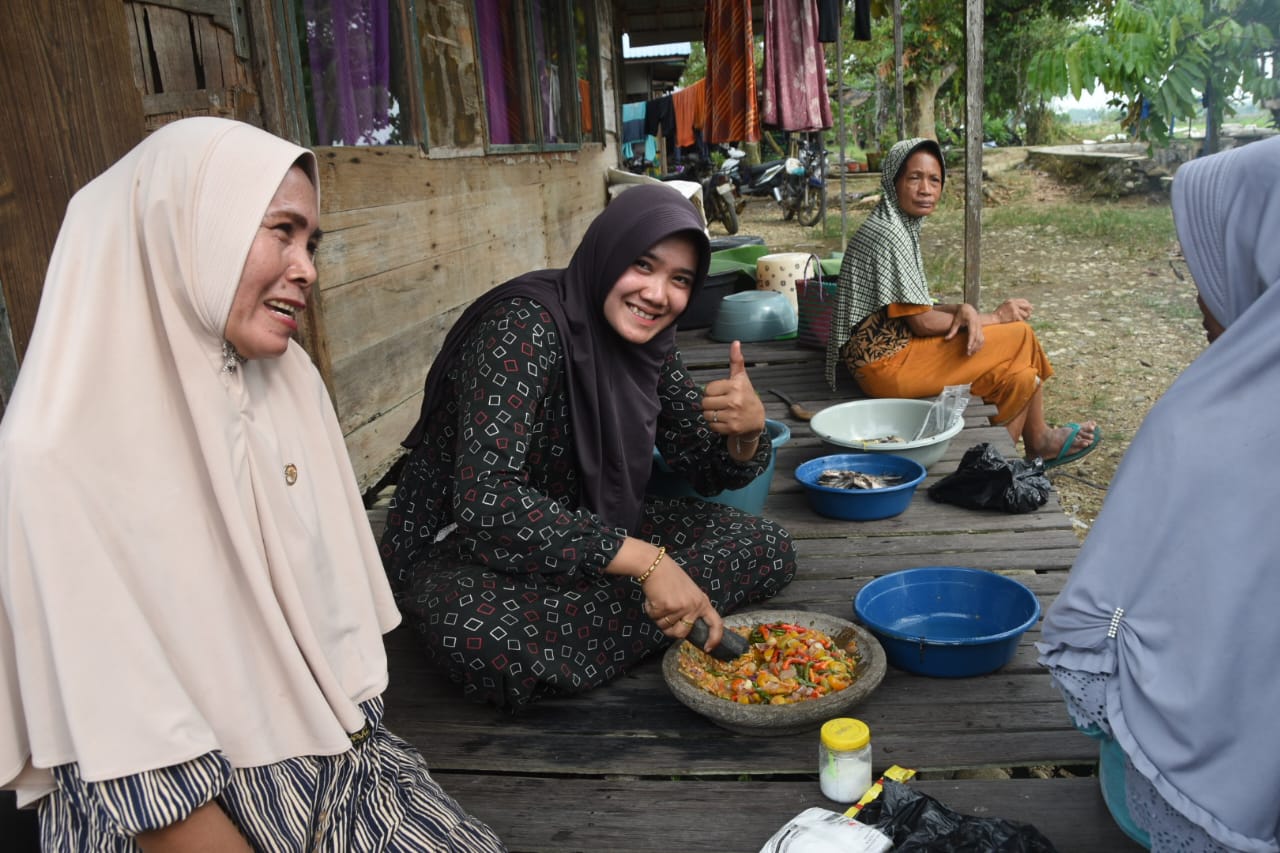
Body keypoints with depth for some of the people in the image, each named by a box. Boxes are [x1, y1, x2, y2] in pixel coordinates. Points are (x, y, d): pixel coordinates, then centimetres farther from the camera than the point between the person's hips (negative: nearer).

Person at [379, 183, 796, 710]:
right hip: (465, 546, -6)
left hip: (589, 532, 7)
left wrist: (748, 429, -22)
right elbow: (484, 497, -35)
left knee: (768, 550, -4)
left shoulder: (648, 340, -3)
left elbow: (711, 472, 3)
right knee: (488, 639, -40)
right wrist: (645, 560, -37)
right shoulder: (527, 325, -25)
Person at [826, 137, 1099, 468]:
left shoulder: (903, 227, 12)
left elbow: (915, 309, 12)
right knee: (1020, 335, -4)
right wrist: (994, 318, -5)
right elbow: (923, 323, -17)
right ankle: (1038, 440, 17)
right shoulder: (888, 235, -19)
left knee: (1019, 377, 4)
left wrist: (964, 311, -8)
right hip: (886, 365, -9)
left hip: (894, 350, 9)